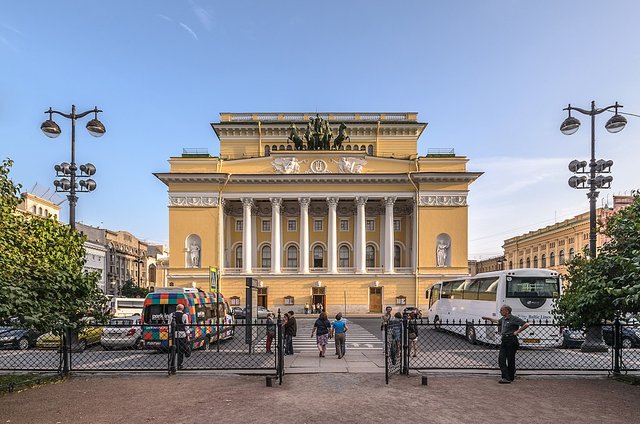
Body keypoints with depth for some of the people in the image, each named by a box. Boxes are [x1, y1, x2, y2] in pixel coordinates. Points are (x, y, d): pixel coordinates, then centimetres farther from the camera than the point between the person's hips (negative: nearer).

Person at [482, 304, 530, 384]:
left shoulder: (514, 319, -11)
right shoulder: (503, 319, 14)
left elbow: (526, 324, -16)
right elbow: (497, 321, 38)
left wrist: (517, 331, -12)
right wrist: (488, 318, 45)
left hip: (511, 341, -8)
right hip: (504, 341, 8)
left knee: (510, 360, 1)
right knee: (501, 359, -2)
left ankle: (510, 377, 12)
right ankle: (505, 377, -2)